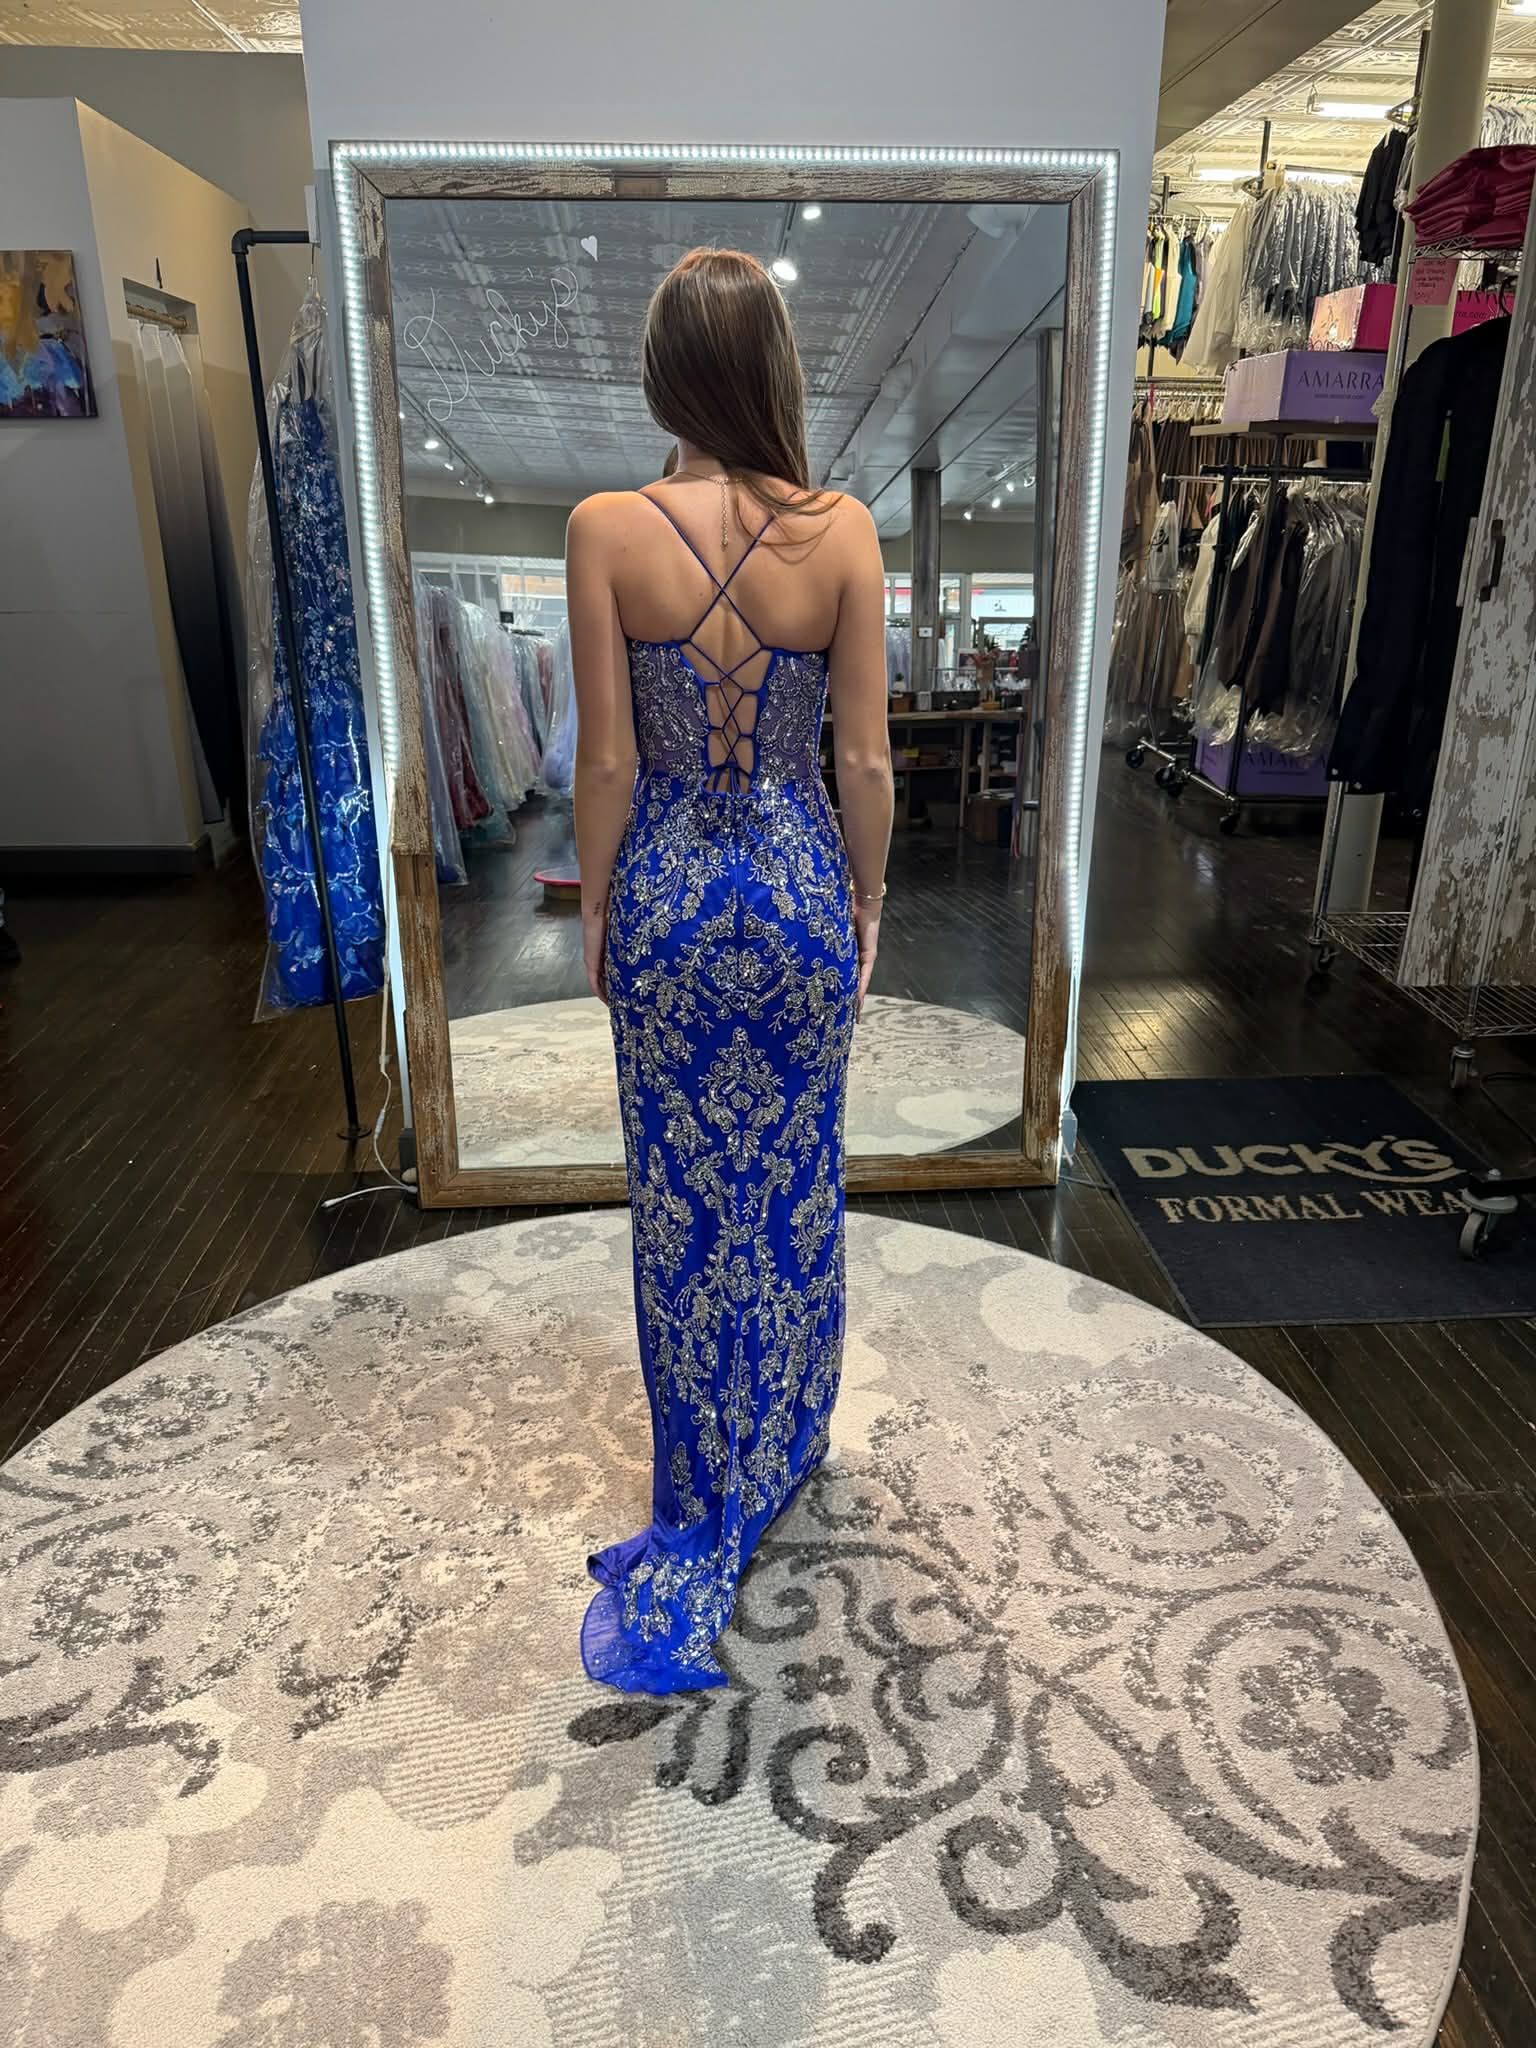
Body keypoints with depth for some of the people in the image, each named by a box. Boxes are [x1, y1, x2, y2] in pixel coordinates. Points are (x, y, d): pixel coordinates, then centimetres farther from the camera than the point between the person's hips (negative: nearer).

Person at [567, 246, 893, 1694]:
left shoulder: (607, 530, -10)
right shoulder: (841, 531, -7)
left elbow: (607, 761, -9)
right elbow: (864, 761, -6)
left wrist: (595, 912, 5)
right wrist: (868, 898, 9)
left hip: (668, 891, -1)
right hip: (801, 884, 1)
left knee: (683, 1197, 13)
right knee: (796, 1185, 18)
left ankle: (704, 1508, 26)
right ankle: (787, 1444, 40)